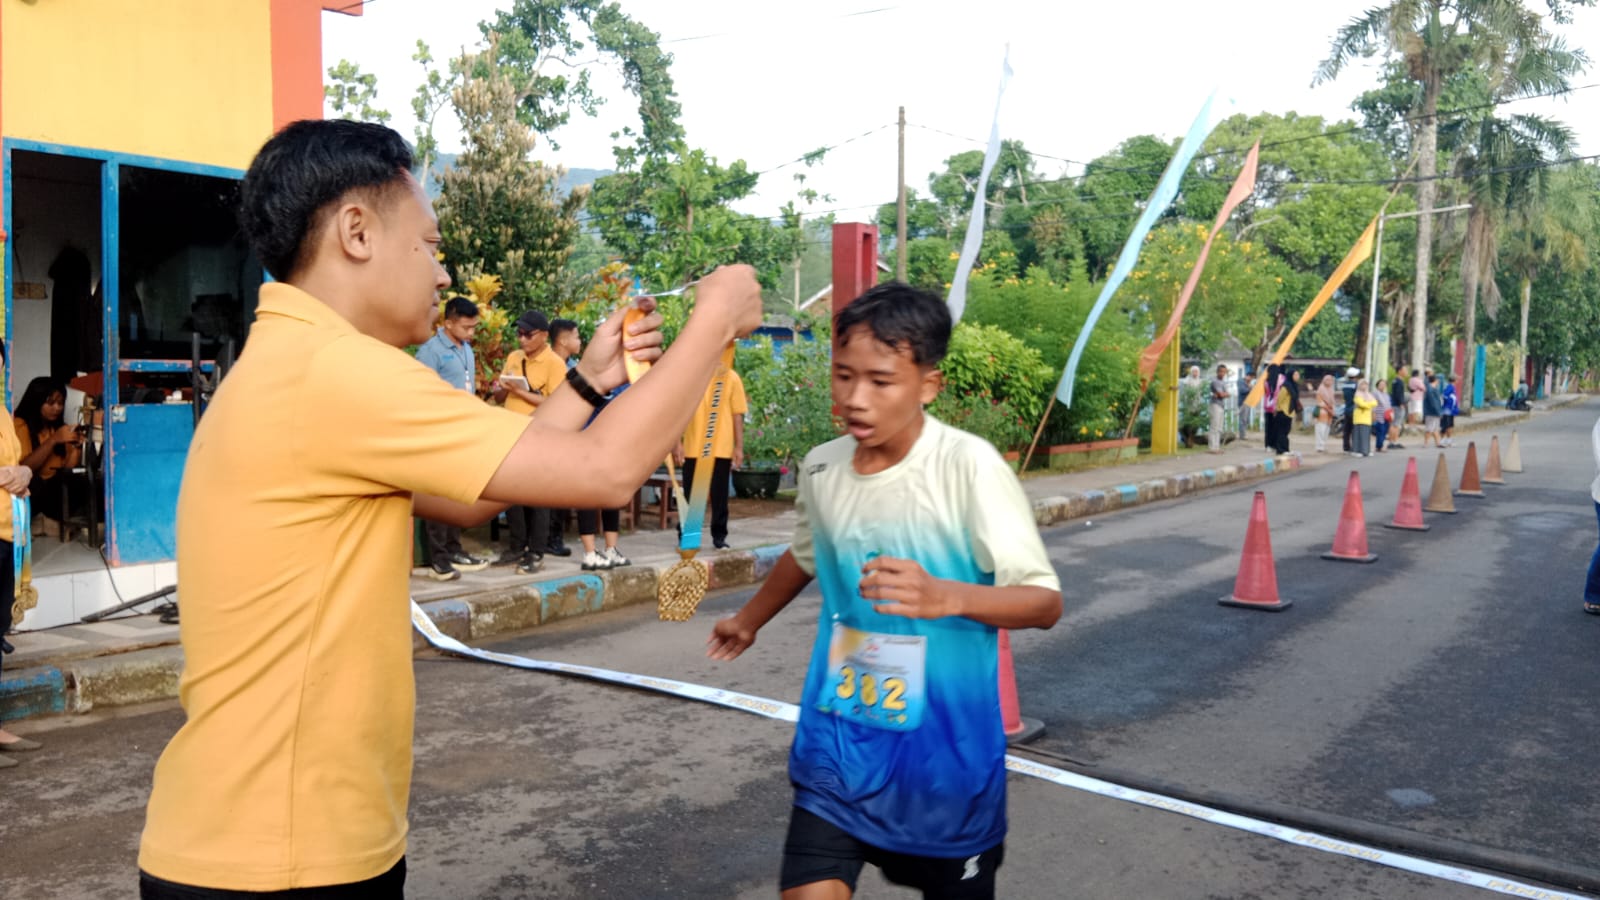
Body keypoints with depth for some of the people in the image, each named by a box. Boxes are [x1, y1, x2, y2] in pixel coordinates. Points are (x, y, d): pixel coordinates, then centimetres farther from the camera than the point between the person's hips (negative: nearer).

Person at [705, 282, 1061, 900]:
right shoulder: (821, 468, -3)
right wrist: (749, 620, 34)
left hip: (947, 745, -3)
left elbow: (1044, 602, -19)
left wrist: (948, 596, -38)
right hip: (839, 740, 3)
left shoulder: (969, 466, -19)